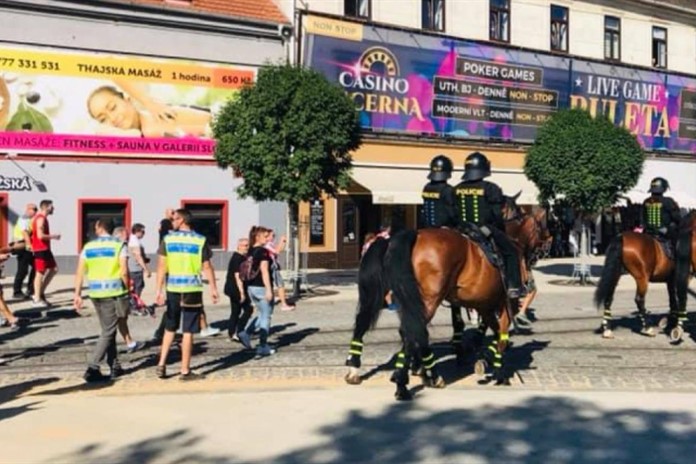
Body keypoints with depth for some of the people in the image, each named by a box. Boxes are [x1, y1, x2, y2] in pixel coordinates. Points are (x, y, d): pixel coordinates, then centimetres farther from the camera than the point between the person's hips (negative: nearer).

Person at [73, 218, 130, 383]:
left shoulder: (88, 247, 6)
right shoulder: (119, 245, -4)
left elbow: (79, 272, 2)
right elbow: (124, 272, -12)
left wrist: (77, 294, 6)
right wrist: (127, 289, 0)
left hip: (95, 293, 4)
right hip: (114, 292, -4)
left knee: (108, 330, 16)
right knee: (108, 332, 1)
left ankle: (115, 367, 22)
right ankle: (92, 369, -7)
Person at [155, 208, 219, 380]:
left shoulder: (168, 239, 1)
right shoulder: (200, 240, -2)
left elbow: (162, 266, -3)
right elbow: (207, 267, -2)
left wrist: (159, 290, 0)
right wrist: (213, 289, 6)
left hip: (173, 289, 2)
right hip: (193, 290, -2)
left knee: (170, 328, 18)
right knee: (188, 331, 3)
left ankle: (161, 364, 16)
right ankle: (185, 371, 8)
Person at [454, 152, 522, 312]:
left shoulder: (457, 190, 4)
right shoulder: (491, 189, -8)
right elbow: (498, 216, -8)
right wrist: (501, 232, 8)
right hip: (486, 231, -4)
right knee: (511, 252, 13)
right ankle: (513, 289, 3)